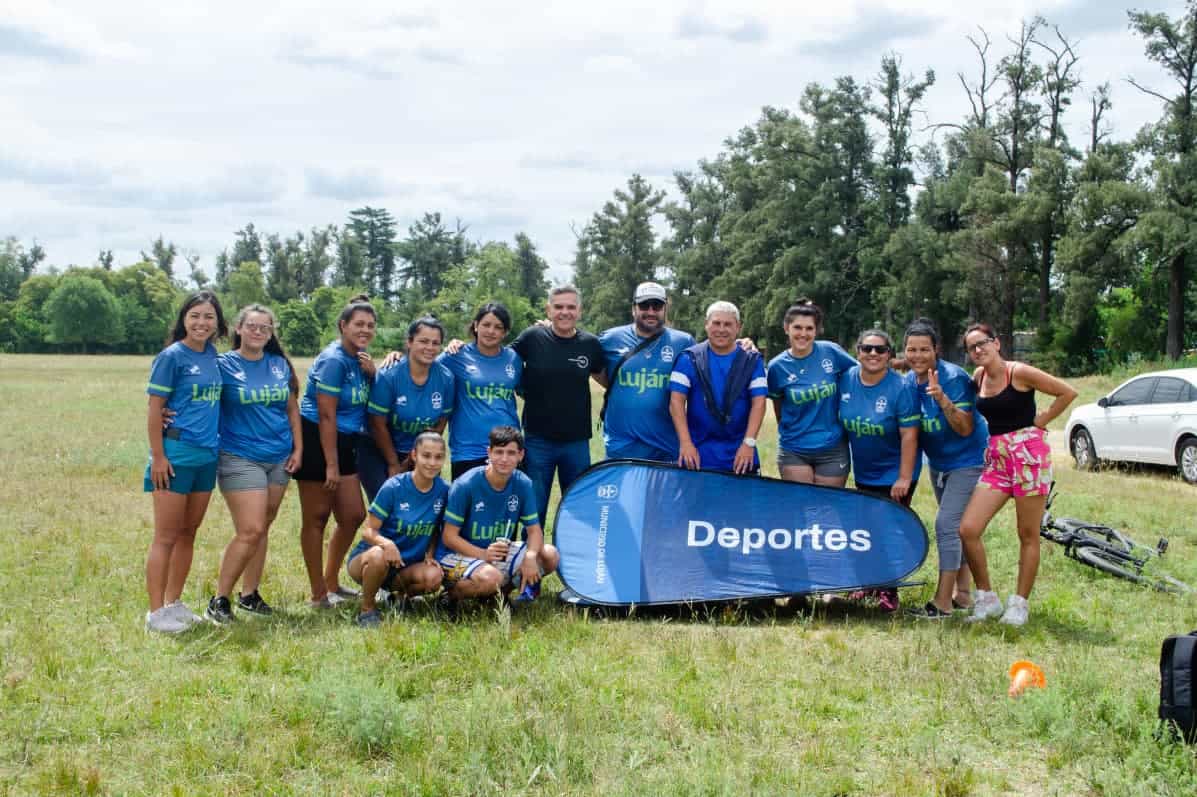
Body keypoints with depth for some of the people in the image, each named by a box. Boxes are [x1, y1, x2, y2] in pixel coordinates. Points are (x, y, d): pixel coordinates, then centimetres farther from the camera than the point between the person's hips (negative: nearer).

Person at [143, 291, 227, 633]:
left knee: (188, 533, 13)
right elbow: (154, 409, -10)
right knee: (166, 536, -2)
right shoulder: (172, 357, -10)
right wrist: (158, 457, -15)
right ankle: (155, 613, 3)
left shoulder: (212, 355, 8)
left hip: (208, 455, 7)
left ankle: (174, 604, 23)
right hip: (177, 454, -7)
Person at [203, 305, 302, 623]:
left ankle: (249, 594, 21)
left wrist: (298, 448, 9)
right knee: (251, 531, -11)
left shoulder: (280, 364, 9)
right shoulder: (223, 365, -4)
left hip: (279, 458, 5)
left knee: (262, 528, 9)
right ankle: (219, 600, 0)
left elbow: (292, 408, 14)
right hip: (240, 459, -5)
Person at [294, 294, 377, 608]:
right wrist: (331, 465, -19)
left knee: (353, 515, 10)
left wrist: (371, 373, -6)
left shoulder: (361, 357, 7)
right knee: (317, 518, 0)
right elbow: (327, 417, -19)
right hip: (316, 442, -9)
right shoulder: (334, 360, -17)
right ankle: (318, 594, 8)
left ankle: (331, 583, 26)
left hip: (344, 443, 9)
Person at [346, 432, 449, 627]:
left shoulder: (443, 490, -4)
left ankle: (399, 594, 7)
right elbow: (368, 530, -15)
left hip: (407, 566, 4)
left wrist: (430, 555, -8)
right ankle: (367, 608, -12)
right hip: (366, 559, -4)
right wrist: (386, 543, -36)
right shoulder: (393, 487, -16)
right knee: (379, 556, -40)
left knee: (433, 577, -28)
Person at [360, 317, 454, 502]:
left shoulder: (445, 378, -11)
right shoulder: (389, 375, -21)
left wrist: (410, 462, 0)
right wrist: (394, 465, -8)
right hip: (379, 451, -3)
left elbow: (439, 425, -2)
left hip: (418, 454, 3)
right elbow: (378, 425, -15)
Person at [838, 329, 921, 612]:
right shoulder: (846, 380, -5)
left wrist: (904, 478, -21)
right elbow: (838, 421, 9)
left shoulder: (900, 389, -19)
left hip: (894, 475, -5)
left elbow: (909, 436, -20)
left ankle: (888, 591, 12)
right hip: (864, 473, 5)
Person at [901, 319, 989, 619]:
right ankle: (962, 594, 25)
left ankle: (943, 602, -11)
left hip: (968, 460, -8)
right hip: (938, 463, 8)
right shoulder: (907, 381, -2)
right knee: (955, 527, 14)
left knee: (947, 524, -14)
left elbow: (965, 428, -25)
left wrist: (943, 399, -39)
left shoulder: (953, 378, -23)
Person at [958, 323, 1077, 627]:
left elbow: (1068, 392, -7)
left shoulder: (1019, 372, -9)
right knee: (968, 530, -4)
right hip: (996, 458, 6)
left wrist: (1040, 421, -6)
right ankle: (987, 599, 9)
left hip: (1028, 453, -6)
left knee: (1028, 535, 3)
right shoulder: (979, 376, 10)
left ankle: (1019, 604, 13)